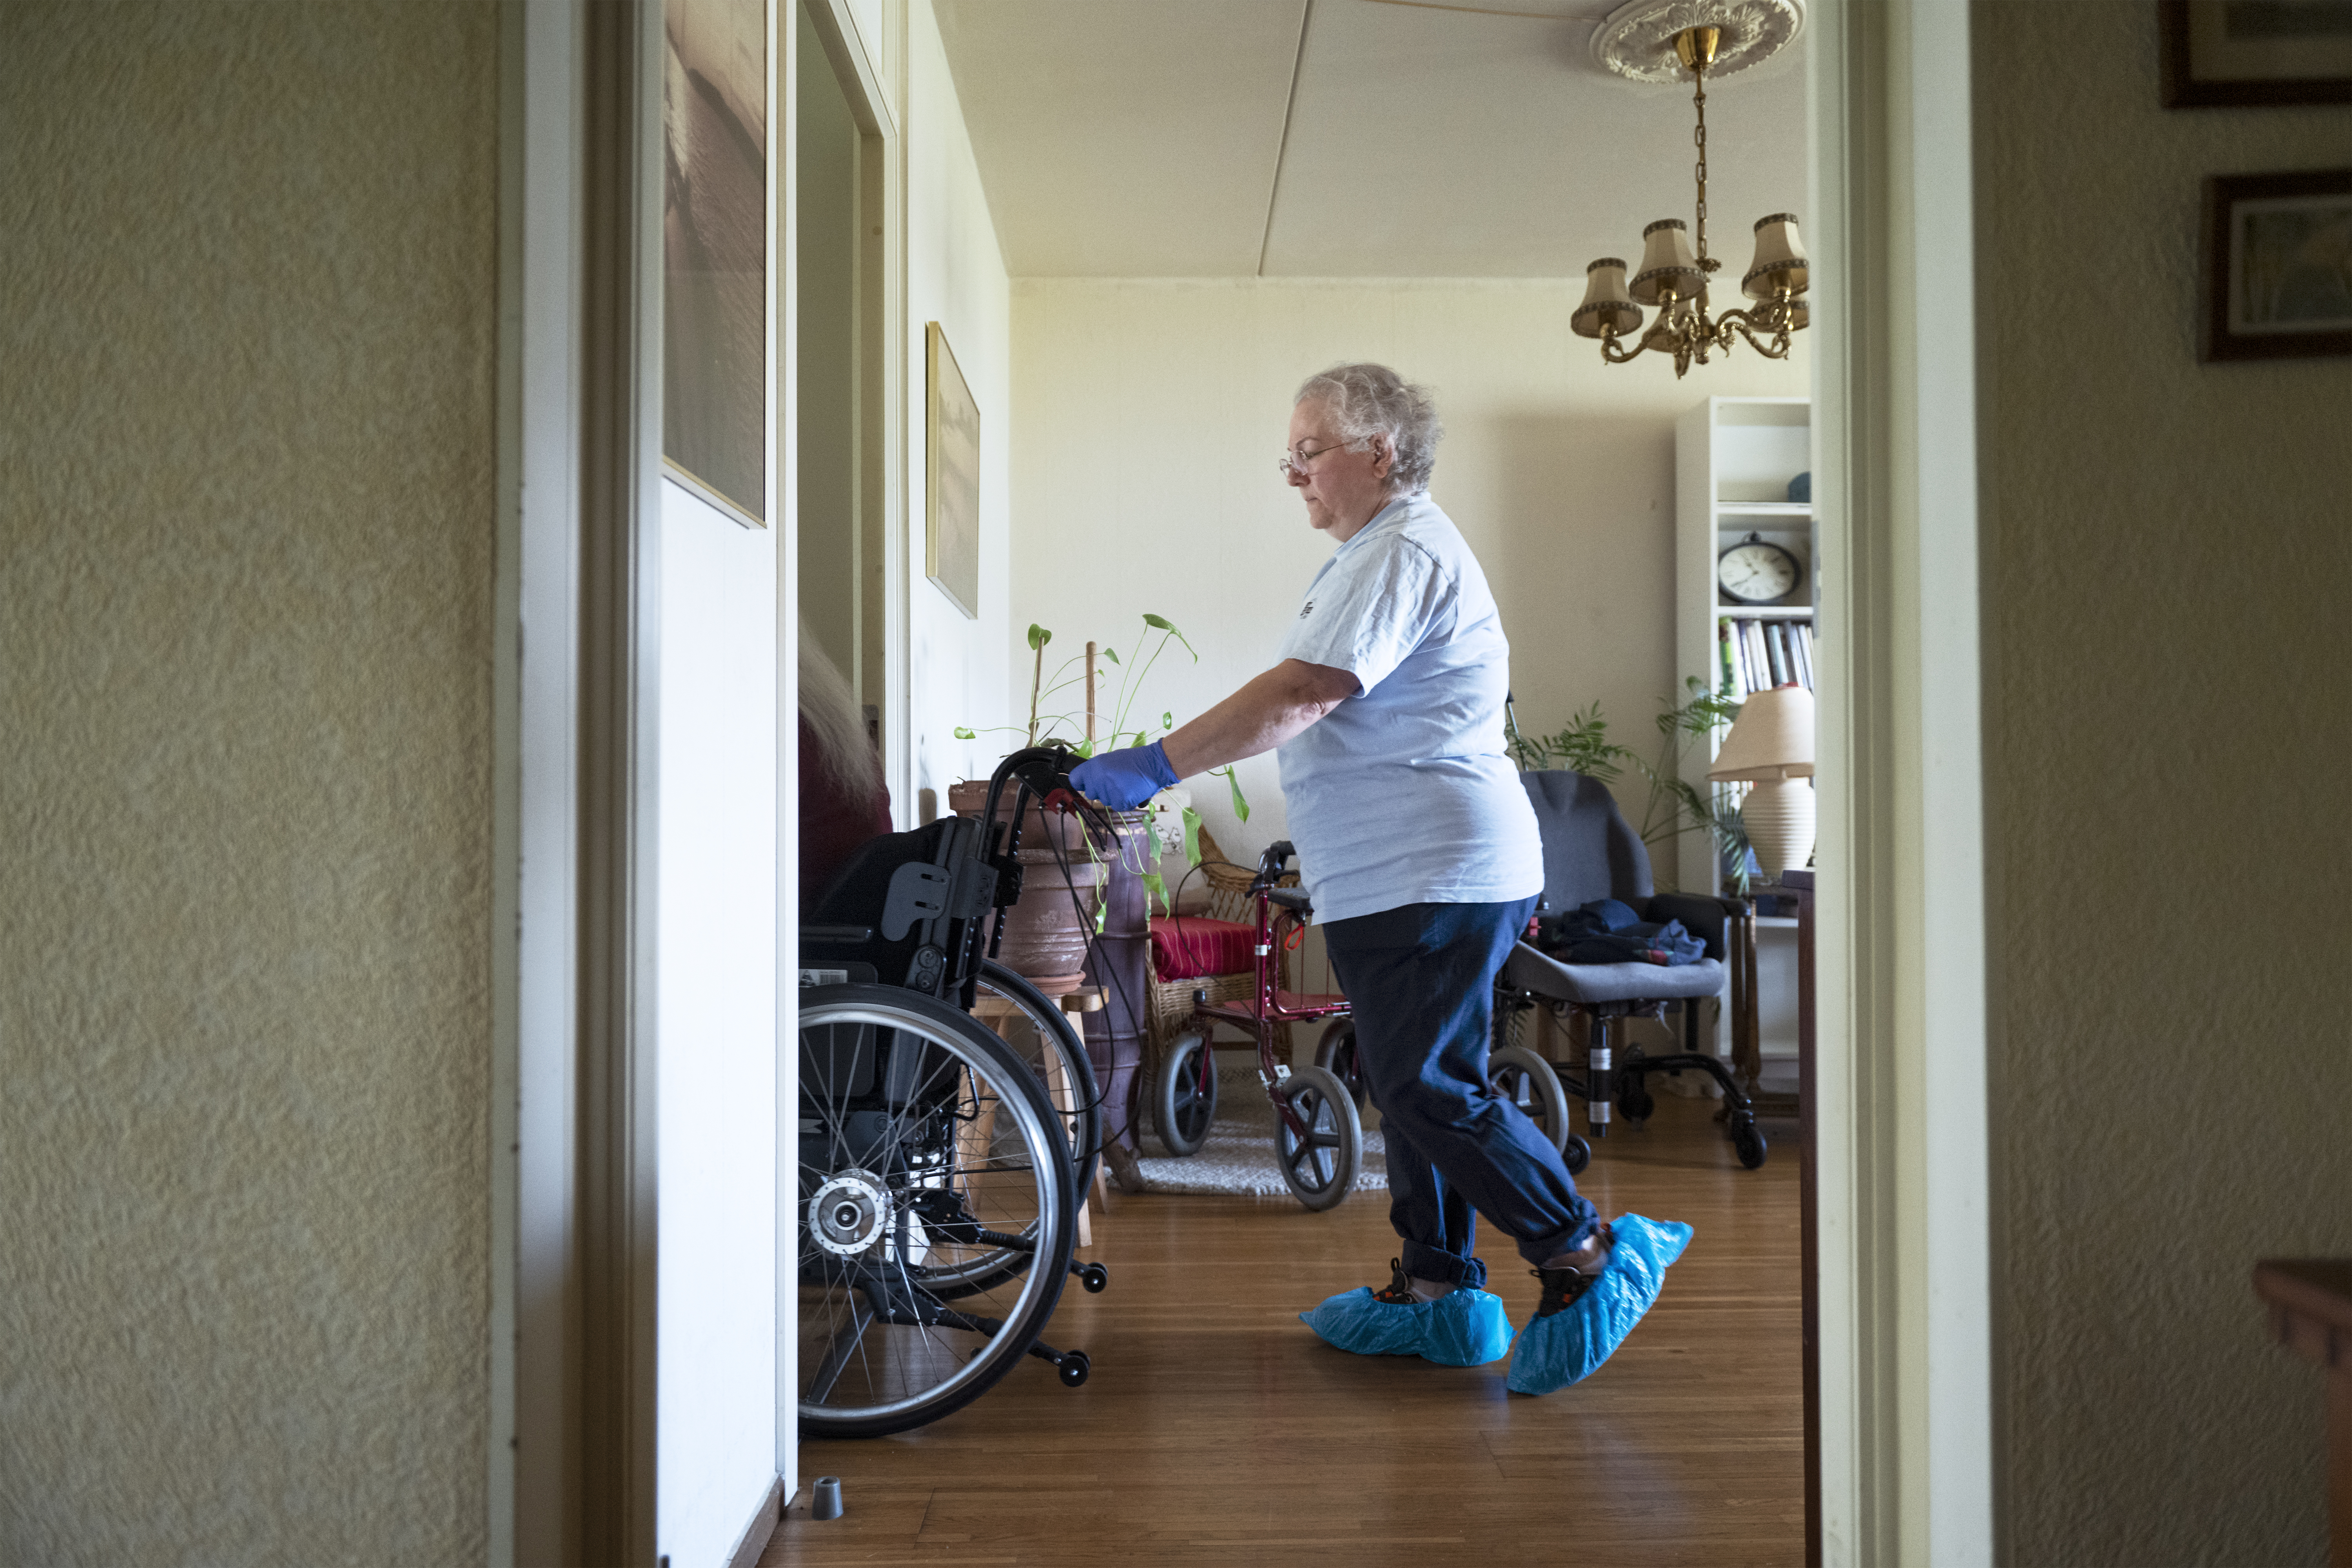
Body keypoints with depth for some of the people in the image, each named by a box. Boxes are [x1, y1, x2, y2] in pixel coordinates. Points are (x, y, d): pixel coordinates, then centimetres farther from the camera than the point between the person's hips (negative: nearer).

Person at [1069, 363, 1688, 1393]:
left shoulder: (1400, 552, -14)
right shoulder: (1390, 549, 21)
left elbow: (1300, 695, -25)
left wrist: (1151, 767, -25)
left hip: (1433, 874, -11)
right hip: (1404, 873, 11)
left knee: (1428, 1089, -8)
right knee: (1418, 1084, 14)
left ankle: (1586, 1258, 3)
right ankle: (1438, 1291, 23)